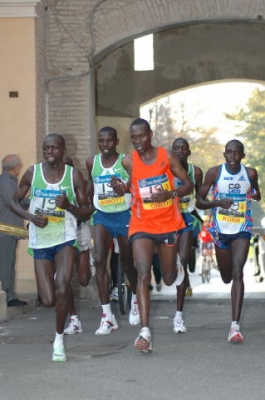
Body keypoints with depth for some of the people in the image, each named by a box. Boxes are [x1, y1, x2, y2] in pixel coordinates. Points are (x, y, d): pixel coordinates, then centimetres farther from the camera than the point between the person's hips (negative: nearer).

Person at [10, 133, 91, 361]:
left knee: (62, 289, -21)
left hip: (65, 238, -1)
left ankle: (59, 339, -2)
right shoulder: (32, 173, 0)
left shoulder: (74, 175, -3)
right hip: (40, 241, 1)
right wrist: (30, 216, -10)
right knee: (48, 300, -2)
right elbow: (14, 202, 9)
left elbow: (86, 213, 2)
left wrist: (69, 206, -19)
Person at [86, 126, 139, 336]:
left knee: (127, 262, 10)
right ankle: (107, 316, -14)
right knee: (99, 260, -16)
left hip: (124, 216, -2)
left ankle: (136, 299, 42)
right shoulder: (92, 163, 3)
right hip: (102, 216, 2)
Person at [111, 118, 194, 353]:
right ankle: (145, 332, -27)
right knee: (143, 273, -20)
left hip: (169, 225, 1)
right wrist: (122, 188, -11)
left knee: (169, 279, 14)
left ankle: (174, 266, 55)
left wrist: (170, 194, -18)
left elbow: (189, 184, 1)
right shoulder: (129, 162, -2)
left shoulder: (167, 156, -4)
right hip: (142, 226, -1)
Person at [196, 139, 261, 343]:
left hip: (242, 230, -1)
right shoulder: (214, 173, -8)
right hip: (220, 230, 1)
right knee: (226, 277, 14)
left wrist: (256, 194, -8)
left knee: (237, 272, -18)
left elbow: (256, 193, 15)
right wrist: (217, 203, -23)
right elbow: (200, 201, -4)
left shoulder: (250, 173, -5)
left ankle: (235, 325, -24)